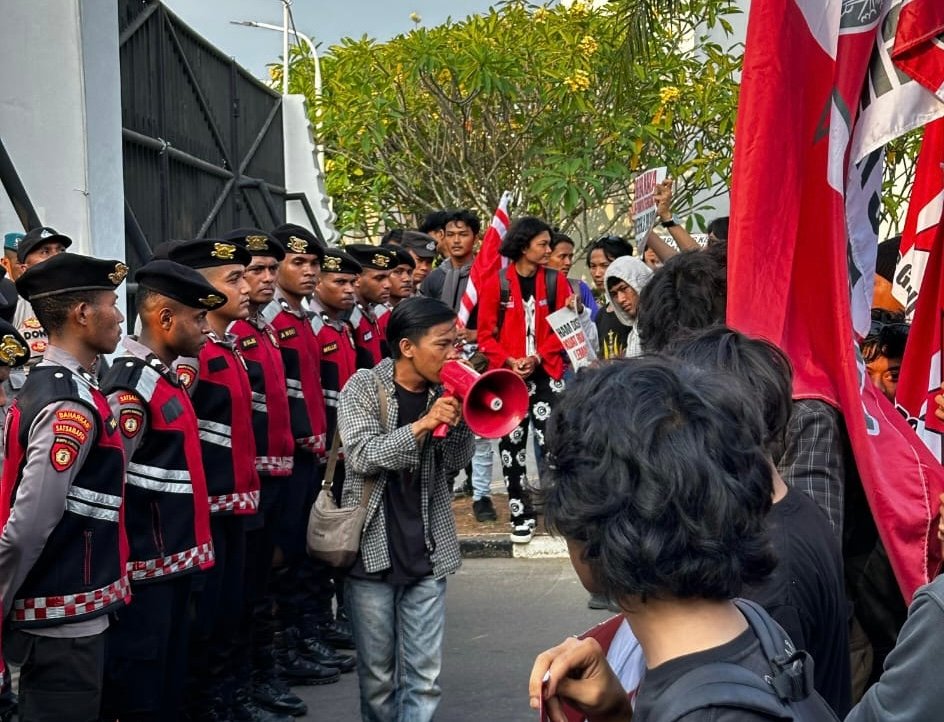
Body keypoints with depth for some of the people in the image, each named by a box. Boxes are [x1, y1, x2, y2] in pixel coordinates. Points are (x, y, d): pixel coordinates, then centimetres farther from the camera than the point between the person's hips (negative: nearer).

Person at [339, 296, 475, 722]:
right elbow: (363, 456, -17)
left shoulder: (442, 391, 6)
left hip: (428, 551, 3)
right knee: (377, 672, 6)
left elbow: (456, 462, 4)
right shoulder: (364, 388, -6)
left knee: (424, 675, 1)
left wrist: (461, 413, -12)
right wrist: (422, 424, -26)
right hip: (372, 548, -3)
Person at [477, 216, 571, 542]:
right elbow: (486, 334, 0)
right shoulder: (497, 283, -2)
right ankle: (521, 515, 15)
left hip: (547, 373, 0)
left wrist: (538, 357, -12)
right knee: (512, 446, 6)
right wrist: (508, 361, -14)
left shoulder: (555, 281, 2)